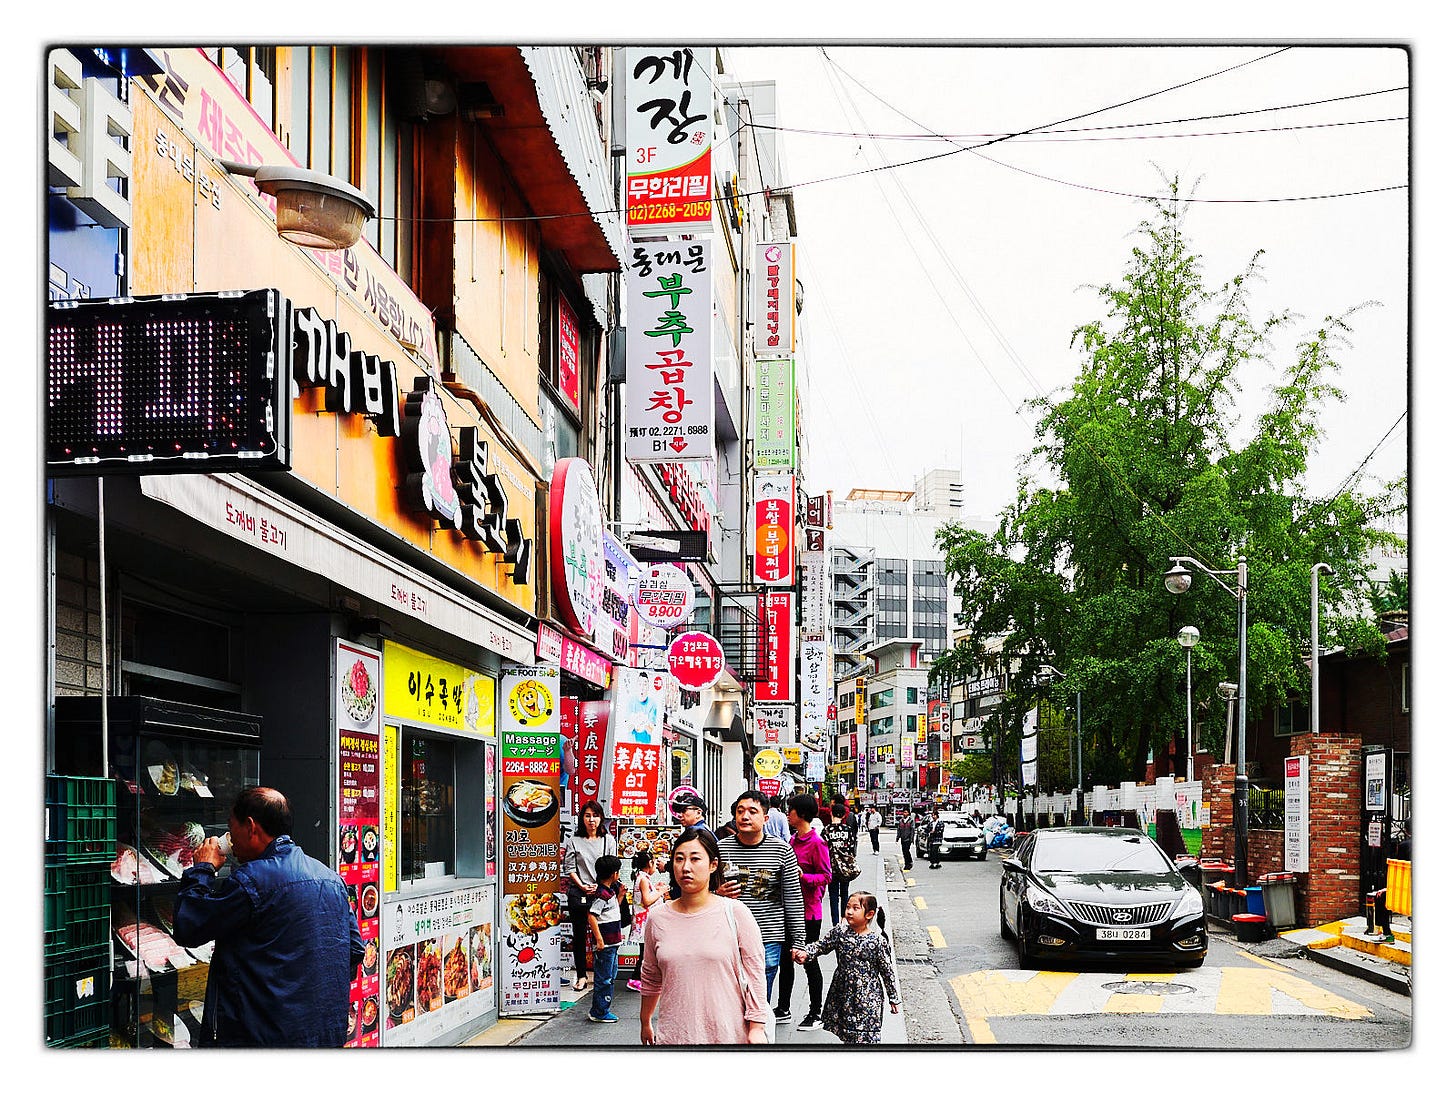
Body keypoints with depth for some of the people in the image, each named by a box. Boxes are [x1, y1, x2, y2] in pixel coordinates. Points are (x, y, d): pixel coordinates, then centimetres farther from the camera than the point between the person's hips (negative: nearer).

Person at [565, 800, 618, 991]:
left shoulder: (608, 839, 8)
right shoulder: (574, 841, 6)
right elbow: (570, 868, 4)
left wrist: (599, 886, -8)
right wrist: (582, 886, -9)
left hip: (602, 892, 0)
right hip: (578, 893, 0)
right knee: (578, 934, 2)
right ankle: (581, 976, 8)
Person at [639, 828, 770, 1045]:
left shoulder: (736, 913, -4)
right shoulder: (658, 919, 4)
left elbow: (755, 975, -4)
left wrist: (756, 1029, -8)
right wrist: (645, 1023, 23)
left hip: (728, 1035, -2)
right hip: (673, 1036, 2)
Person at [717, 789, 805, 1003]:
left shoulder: (782, 851, 1)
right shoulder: (721, 849, 2)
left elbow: (794, 900, 4)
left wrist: (798, 942, 2)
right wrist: (718, 894, -11)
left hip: (768, 941, -1)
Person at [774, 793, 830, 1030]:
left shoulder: (816, 843, -15)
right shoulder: (793, 840, 10)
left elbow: (825, 877, -16)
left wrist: (802, 876, -28)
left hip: (808, 911, -8)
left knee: (809, 961, 2)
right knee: (785, 959, 13)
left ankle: (815, 1014, 13)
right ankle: (783, 1010, 23)